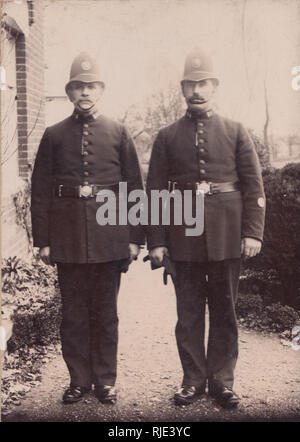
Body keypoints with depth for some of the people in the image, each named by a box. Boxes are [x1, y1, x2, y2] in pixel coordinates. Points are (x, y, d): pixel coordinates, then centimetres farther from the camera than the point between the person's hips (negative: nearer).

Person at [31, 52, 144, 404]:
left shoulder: (118, 133, 6)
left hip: (109, 238, 0)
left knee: (106, 312, 8)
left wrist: (135, 237, 0)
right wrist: (42, 240, -1)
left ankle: (105, 380, 21)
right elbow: (40, 190, 4)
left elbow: (134, 187, 5)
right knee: (73, 313, 8)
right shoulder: (54, 135, 6)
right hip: (68, 239, 0)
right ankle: (78, 379, 21)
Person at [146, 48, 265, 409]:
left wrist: (253, 232, -6)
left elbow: (254, 187, 3)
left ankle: (222, 380, 21)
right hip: (184, 239, 0)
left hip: (226, 237, 0)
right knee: (188, 311, 7)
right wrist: (156, 242, -2)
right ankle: (193, 379, 21)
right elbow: (154, 192, 3)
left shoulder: (235, 132, 6)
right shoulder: (167, 137, 6)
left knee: (224, 310, 8)